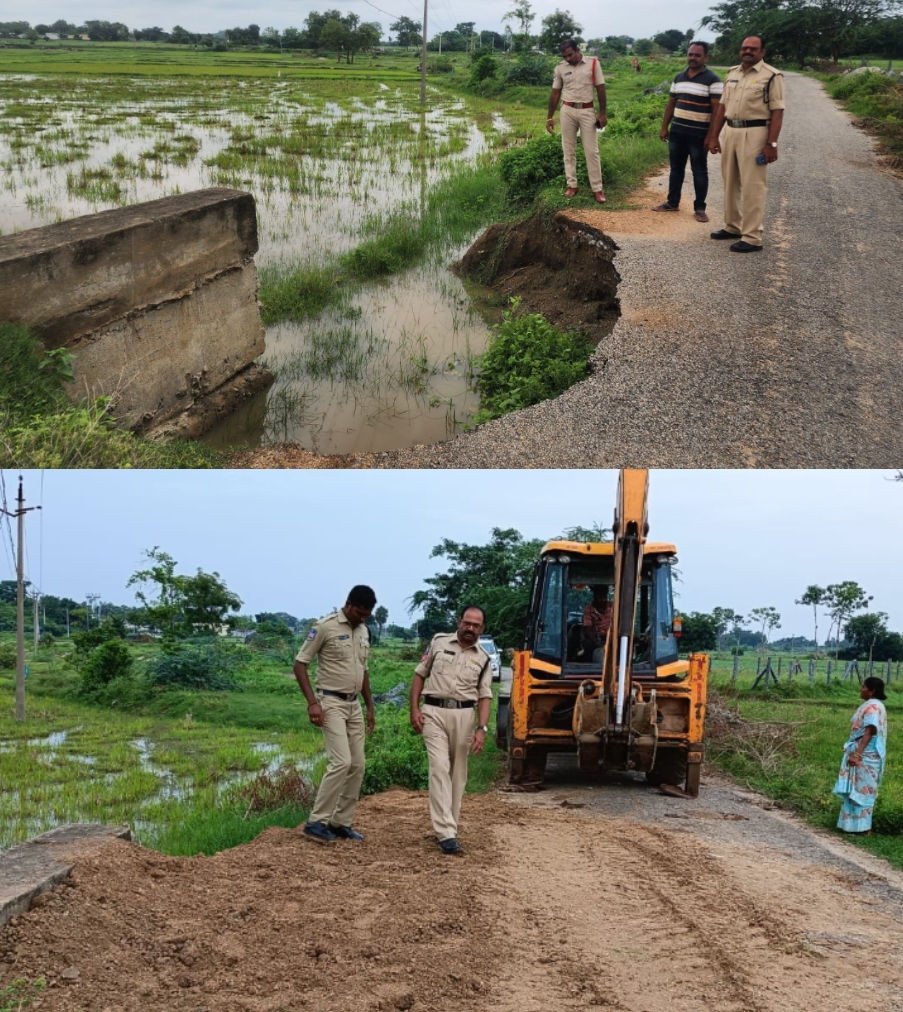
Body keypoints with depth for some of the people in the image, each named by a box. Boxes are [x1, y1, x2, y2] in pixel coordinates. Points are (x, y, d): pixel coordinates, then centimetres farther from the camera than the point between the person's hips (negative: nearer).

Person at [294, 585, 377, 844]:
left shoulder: (364, 631, 10)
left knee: (357, 765, 5)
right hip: (331, 703, -8)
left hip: (354, 705, 8)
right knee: (342, 762, -17)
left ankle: (341, 822, 12)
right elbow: (300, 663, -12)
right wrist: (312, 702, -20)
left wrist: (370, 706, 19)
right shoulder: (326, 627, -13)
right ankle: (316, 821, -9)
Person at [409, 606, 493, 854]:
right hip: (434, 712, -3)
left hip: (464, 715, 3)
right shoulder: (439, 642, 5)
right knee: (440, 768, -13)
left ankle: (447, 825, 20)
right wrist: (414, 709, -1)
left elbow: (484, 696, 6)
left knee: (457, 773, 7)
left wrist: (482, 728, -7)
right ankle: (446, 833, -19)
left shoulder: (482, 658, 8)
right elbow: (420, 675, 9)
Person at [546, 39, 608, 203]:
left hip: (587, 111, -2)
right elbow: (555, 93, 8)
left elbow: (600, 89, 0)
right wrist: (550, 117, 6)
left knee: (592, 151, -1)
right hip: (567, 111, 2)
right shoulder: (560, 68, 1)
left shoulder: (593, 64, -4)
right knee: (569, 150, 6)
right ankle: (572, 185, 14)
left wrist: (602, 113, -3)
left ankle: (597, 188, 2)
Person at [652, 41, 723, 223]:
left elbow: (717, 109, -13)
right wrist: (664, 127, 10)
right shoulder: (679, 78, 9)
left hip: (699, 134, -5)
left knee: (699, 171, 3)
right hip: (677, 132, 5)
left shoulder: (712, 80, -10)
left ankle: (699, 208, 10)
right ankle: (672, 202, 25)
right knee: (676, 168, 14)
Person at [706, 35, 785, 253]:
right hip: (730, 131, 7)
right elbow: (722, 106, 15)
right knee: (730, 183, 15)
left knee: (752, 187, -6)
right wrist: (713, 136, 10)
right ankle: (733, 226, 29)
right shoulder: (732, 73, 12)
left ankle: (752, 238, -4)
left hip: (754, 134, -7)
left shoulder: (771, 76, -8)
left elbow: (777, 112, -12)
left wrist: (771, 144, -18)